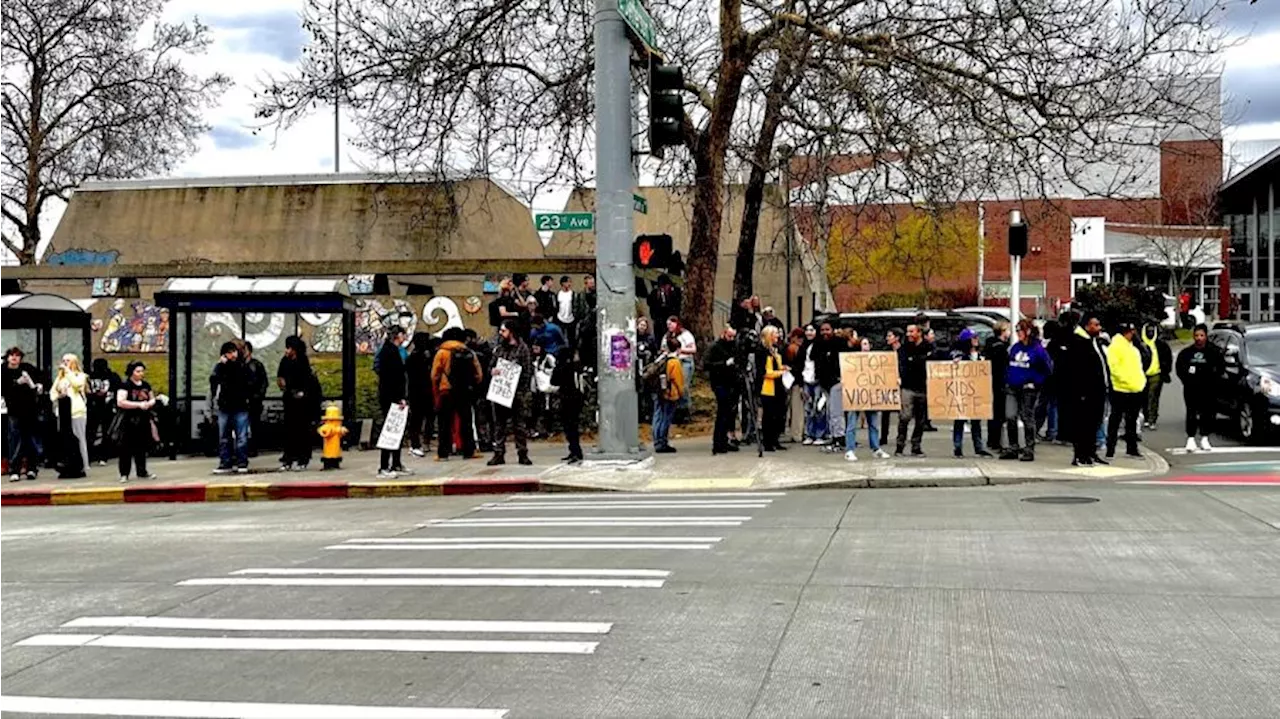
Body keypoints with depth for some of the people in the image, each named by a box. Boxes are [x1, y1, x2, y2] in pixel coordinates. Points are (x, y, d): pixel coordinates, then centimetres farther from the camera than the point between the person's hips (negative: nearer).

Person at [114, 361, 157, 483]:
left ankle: (142, 472, 20)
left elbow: (152, 399, 22)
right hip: (129, 421, -6)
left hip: (143, 420, 6)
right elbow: (120, 402, -18)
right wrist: (139, 405, -20)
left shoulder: (145, 385, 11)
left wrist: (149, 403, -3)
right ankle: (124, 474, 2)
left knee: (142, 447, 11)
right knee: (126, 448, -3)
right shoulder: (125, 385, -9)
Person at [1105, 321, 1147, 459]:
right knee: (1115, 421, -4)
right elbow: (1113, 366, -18)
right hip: (1120, 390, -8)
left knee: (1132, 421, 14)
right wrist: (1125, 379, -21)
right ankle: (1110, 450, -1)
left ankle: (1132, 448, 23)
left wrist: (1141, 380, 10)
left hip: (1136, 390, 8)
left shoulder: (1133, 348, 19)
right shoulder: (1115, 346, -8)